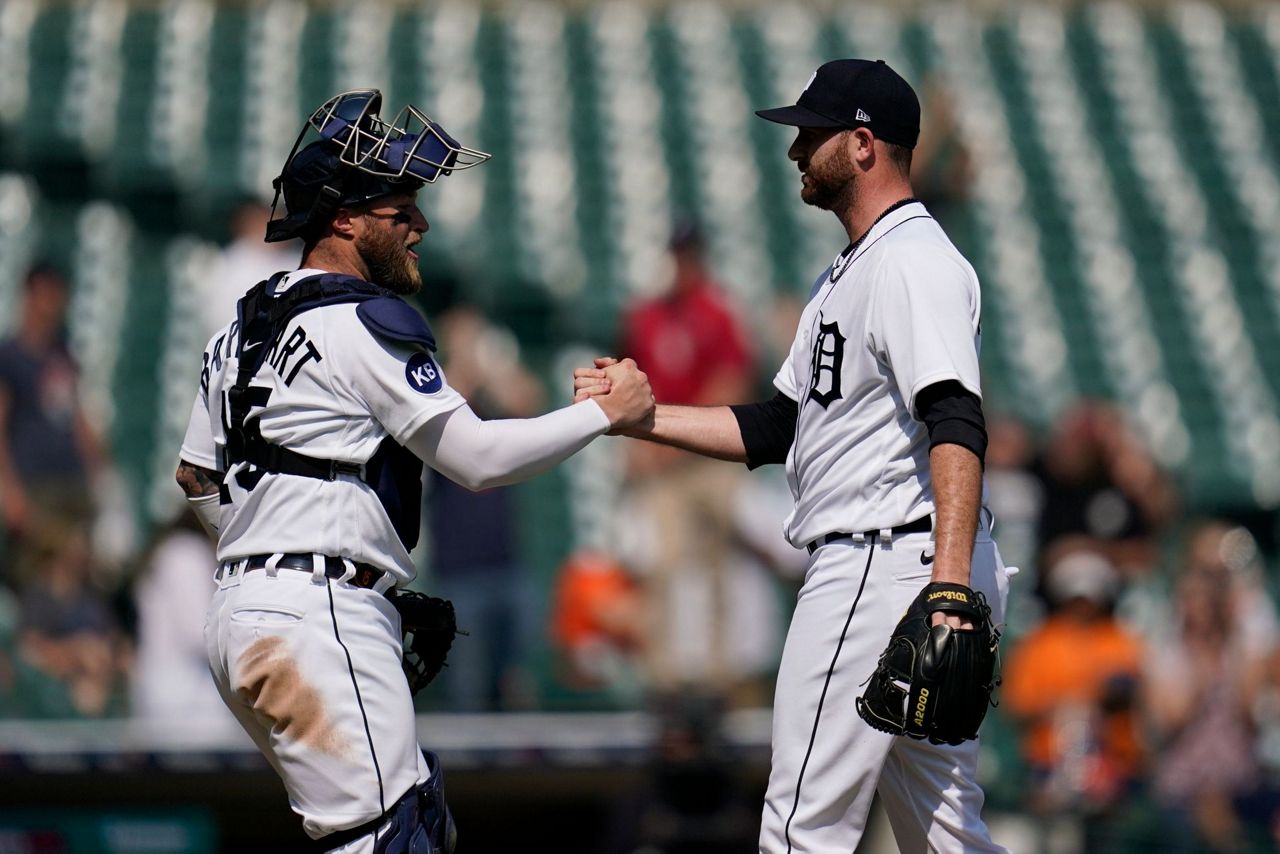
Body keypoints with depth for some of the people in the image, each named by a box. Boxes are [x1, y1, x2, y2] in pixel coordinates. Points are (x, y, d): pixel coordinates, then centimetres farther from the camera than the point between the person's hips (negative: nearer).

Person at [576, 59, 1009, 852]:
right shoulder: (846, 277, 22)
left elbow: (957, 430, -25)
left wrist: (948, 587, -36)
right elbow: (776, 430, 25)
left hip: (884, 564, -11)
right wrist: (639, 415, 16)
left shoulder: (915, 261, -13)